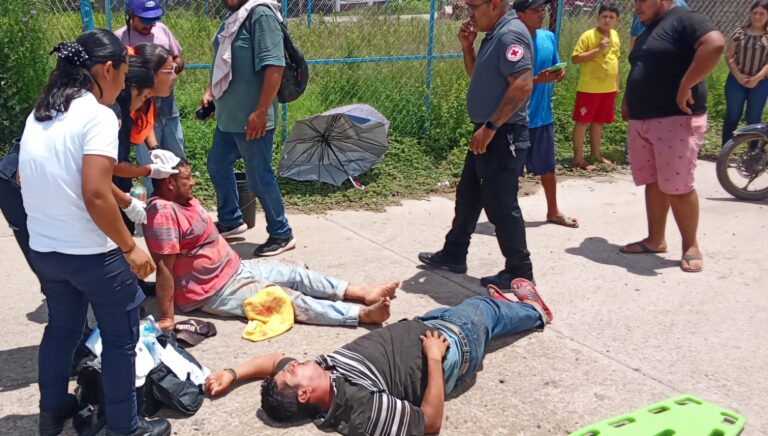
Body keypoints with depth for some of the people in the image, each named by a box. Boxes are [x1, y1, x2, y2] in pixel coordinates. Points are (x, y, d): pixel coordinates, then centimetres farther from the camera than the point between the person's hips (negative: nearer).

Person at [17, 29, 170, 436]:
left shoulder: (38, 114, 6)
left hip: (42, 249, 8)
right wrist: (130, 247, -16)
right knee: (120, 337, 9)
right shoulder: (98, 116, -18)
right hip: (91, 254, -8)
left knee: (61, 326, 26)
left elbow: (23, 180, 16)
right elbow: (95, 195, -26)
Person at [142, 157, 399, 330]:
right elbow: (164, 268, -28)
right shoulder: (163, 213, -25)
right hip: (216, 292, -10)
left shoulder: (186, 201, 6)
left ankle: (363, 293, 4)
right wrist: (166, 318, -28)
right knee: (288, 298, -16)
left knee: (296, 275, 3)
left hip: (236, 267, 10)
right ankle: (363, 314, -20)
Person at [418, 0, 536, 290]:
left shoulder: (511, 34, -18)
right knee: (467, 196, 17)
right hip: (486, 134, 10)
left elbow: (523, 85, -28)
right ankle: (453, 255, 30)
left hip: (503, 136, -10)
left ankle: (519, 270, 11)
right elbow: (477, 76, 25)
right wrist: (467, 47, 8)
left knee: (500, 204, -3)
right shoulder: (494, 35, 13)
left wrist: (491, 126, -26)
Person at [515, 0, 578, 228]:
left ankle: (553, 211, 34)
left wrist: (559, 74, -7)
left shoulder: (549, 37, 5)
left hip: (543, 115, 7)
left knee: (548, 167, 18)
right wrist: (537, 80, -27)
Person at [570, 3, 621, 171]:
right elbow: (575, 58, -17)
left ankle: (595, 154, 28)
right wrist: (598, 50, -22)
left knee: (599, 121, 16)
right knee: (583, 122, -1)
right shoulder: (588, 35, -11)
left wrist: (617, 83, 18)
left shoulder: (615, 36, 9)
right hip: (589, 88, -6)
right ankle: (578, 158, 4)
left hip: (609, 88, 6)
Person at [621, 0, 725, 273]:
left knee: (678, 187, -7)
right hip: (640, 122, 9)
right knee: (653, 184, 11)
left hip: (676, 120, -9)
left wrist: (686, 86, -24)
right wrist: (628, 102, 15)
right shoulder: (646, 33, 21)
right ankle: (655, 240, 20)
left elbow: (715, 44, -24)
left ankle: (690, 246, 6)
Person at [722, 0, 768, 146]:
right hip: (736, 81, 0)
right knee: (732, 116, 5)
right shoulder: (739, 33, 1)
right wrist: (738, 76, -12)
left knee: (754, 119, 6)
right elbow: (728, 56, -1)